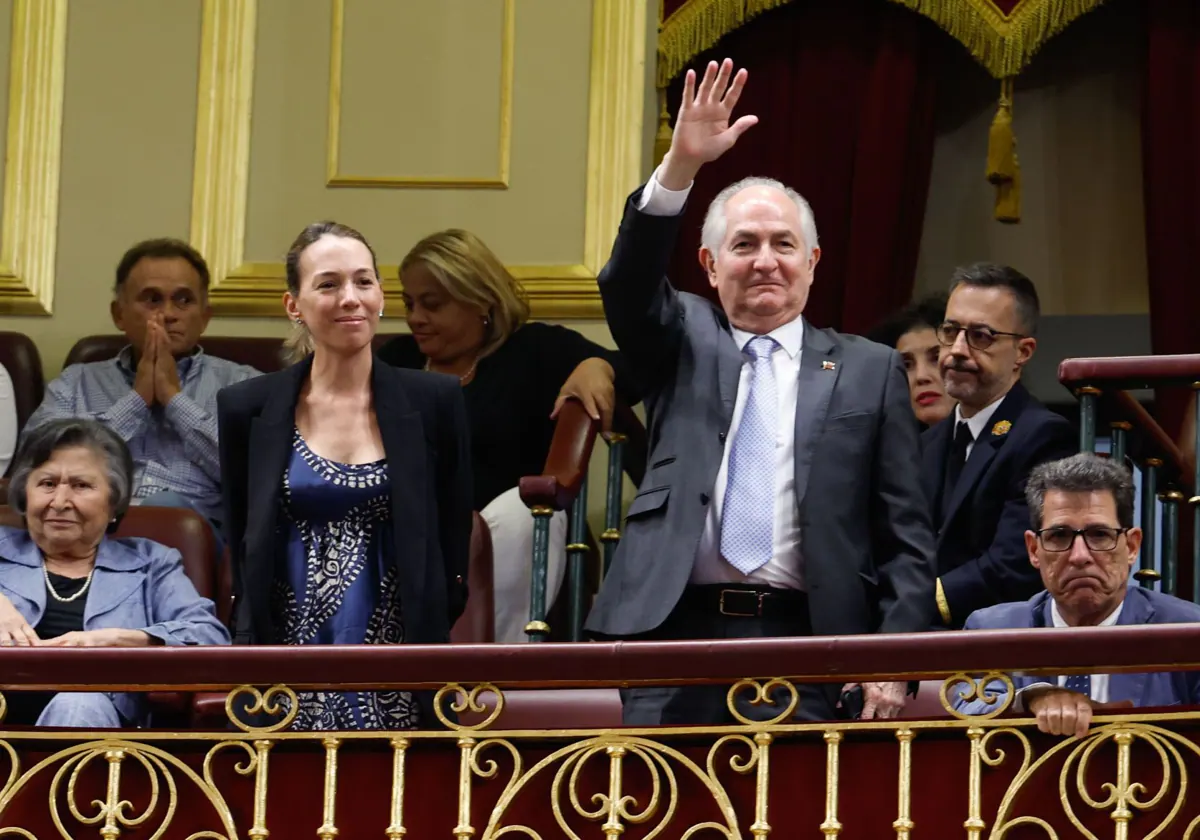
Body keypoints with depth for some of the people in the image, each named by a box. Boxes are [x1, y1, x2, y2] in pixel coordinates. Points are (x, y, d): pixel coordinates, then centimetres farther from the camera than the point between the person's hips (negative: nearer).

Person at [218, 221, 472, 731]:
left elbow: (452, 548, 8)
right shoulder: (247, 410, 5)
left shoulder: (434, 402, 3)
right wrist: (252, 649, 5)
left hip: (396, 671, 0)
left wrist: (424, 642, 4)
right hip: (288, 666, 0)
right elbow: (241, 549, 11)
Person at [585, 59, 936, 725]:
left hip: (804, 648, -1)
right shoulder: (683, 344, 15)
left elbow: (906, 537, 8)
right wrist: (681, 166, -19)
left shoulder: (869, 370, 11)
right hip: (674, 636, 1)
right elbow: (627, 285, -6)